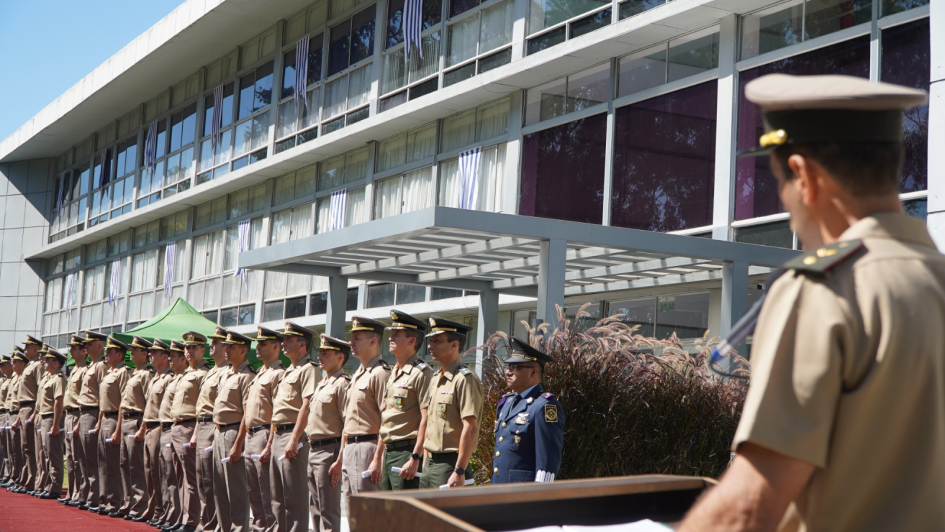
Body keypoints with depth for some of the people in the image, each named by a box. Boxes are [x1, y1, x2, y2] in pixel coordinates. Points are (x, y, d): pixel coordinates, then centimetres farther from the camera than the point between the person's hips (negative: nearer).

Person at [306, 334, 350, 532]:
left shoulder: (342, 384, -13)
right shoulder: (321, 384, 17)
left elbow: (348, 426, -18)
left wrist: (340, 460, -21)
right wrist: (312, 450, 18)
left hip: (329, 451, -10)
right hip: (314, 450, 10)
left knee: (329, 510, -6)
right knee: (315, 508, 14)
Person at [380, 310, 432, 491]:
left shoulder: (421, 373, -11)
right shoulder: (394, 374, 17)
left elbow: (426, 420, -16)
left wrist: (415, 459, -20)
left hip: (407, 453, -9)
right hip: (388, 453, 9)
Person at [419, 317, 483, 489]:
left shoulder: (465, 379, -14)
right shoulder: (436, 379, 14)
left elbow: (470, 429, -20)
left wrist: (459, 471, -23)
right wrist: (426, 460, 15)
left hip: (449, 464, -9)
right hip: (430, 463, 9)